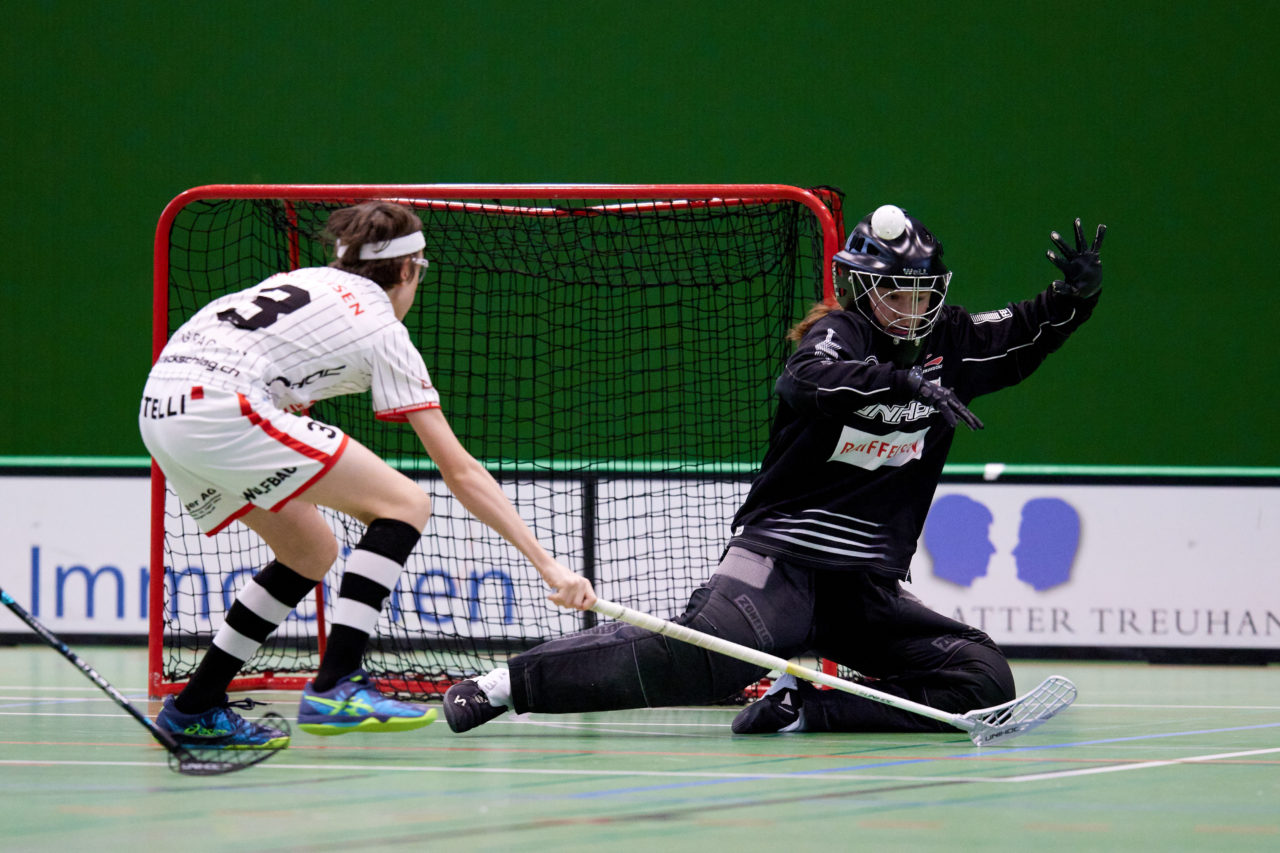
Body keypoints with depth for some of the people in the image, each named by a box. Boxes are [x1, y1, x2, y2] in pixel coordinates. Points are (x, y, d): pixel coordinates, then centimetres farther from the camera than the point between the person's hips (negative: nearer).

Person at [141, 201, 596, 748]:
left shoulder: (308, 280, 25)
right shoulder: (382, 330, 6)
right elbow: (460, 472, 4)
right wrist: (546, 564, 5)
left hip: (159, 408, 8)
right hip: (218, 410, -8)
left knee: (312, 551, 21)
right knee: (405, 504, -3)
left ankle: (193, 710, 22)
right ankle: (334, 688, -11)